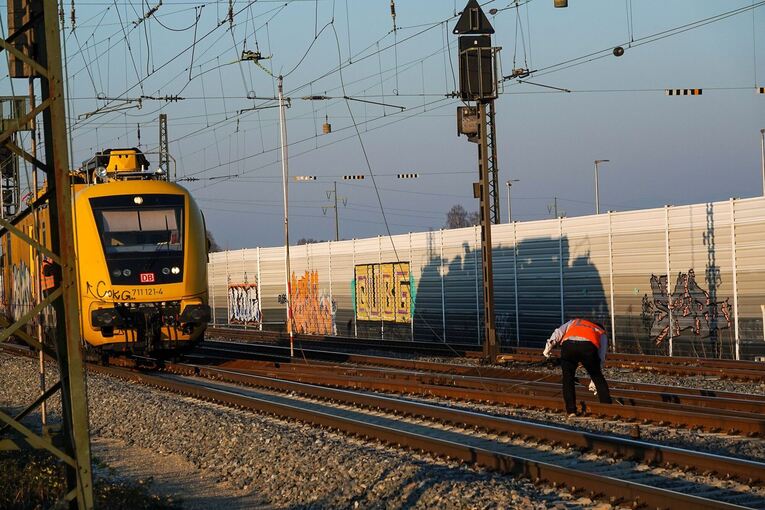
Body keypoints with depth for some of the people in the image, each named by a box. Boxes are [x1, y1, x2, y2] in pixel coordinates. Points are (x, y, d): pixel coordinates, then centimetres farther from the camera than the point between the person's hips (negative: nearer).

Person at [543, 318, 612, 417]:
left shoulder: (574, 322, 43)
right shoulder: (602, 333, 39)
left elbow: (558, 332, 24)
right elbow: (601, 358, 35)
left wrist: (549, 346, 14)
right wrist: (594, 382, 39)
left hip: (568, 345, 0)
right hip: (589, 346, 0)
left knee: (568, 378, 18)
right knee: (597, 377, 21)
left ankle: (571, 411, 15)